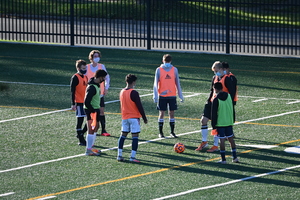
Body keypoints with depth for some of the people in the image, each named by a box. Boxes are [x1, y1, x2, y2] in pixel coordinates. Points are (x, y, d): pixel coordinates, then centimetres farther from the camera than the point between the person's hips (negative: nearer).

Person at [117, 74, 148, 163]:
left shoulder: (122, 92, 6)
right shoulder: (134, 93, -15)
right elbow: (139, 106, -13)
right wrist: (144, 118, -5)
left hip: (125, 117, 7)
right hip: (134, 117, -7)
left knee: (123, 135, 11)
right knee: (135, 136, -4)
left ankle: (119, 155, 8)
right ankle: (132, 157, -10)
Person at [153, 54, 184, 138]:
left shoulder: (174, 69, 5)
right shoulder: (159, 70, 0)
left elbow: (177, 83, 9)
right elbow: (156, 83, 2)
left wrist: (180, 95, 8)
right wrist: (155, 96, -3)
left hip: (172, 95, 2)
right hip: (162, 96, -2)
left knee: (172, 113, 4)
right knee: (162, 113, 2)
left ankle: (172, 132, 12)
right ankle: (160, 132, 9)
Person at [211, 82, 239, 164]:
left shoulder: (216, 100, -12)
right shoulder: (229, 96, 4)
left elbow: (214, 114, -10)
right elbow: (232, 109, 13)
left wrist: (214, 125, -4)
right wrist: (233, 120, 21)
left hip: (220, 123, -5)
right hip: (229, 122, 5)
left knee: (222, 140, -2)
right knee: (231, 139, 13)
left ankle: (223, 159, 0)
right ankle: (235, 157, 13)